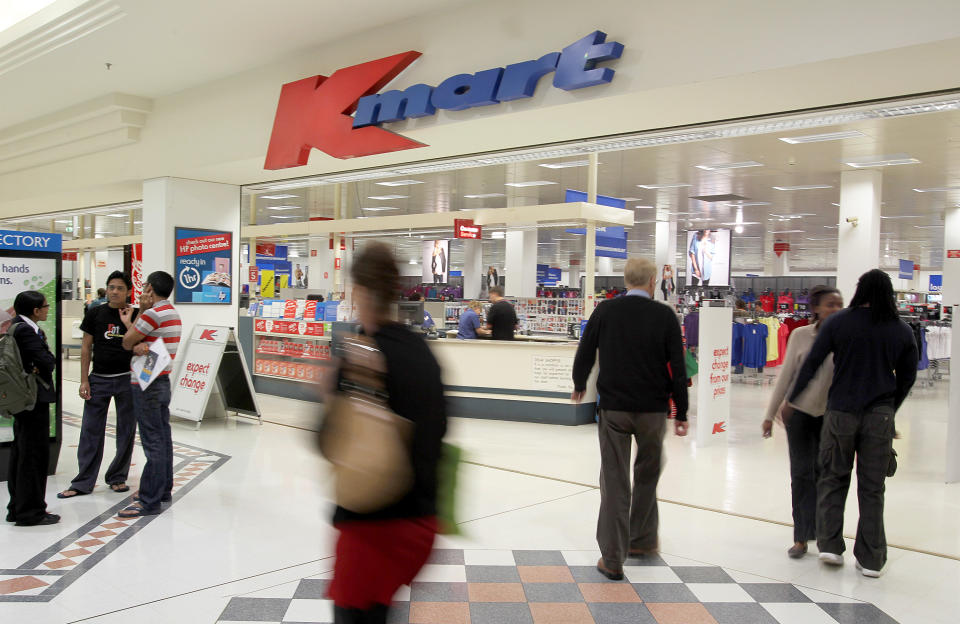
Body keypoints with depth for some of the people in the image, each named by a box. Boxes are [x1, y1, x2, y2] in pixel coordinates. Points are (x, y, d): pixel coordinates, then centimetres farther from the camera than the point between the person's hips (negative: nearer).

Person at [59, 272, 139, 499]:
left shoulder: (135, 315, 0)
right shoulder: (95, 313, 3)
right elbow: (86, 347, 5)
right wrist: (84, 380, 0)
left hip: (127, 379, 0)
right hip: (99, 379, 1)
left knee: (127, 431, 7)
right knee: (91, 431, 3)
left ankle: (117, 478, 21)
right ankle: (83, 483, 11)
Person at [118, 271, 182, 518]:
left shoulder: (153, 314, -17)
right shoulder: (172, 313, 14)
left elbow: (127, 343, -6)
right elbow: (135, 341, 9)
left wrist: (141, 311, 0)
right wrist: (139, 346, -12)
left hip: (147, 386, -10)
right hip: (162, 382, 10)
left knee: (153, 442, -7)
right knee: (162, 438, 15)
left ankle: (149, 502, -4)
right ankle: (162, 489, 25)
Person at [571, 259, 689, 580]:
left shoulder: (605, 310, -3)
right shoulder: (665, 315, -6)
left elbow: (584, 353, 3)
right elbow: (678, 369, -5)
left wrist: (579, 384, 23)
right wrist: (681, 414, 3)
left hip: (614, 407, 0)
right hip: (653, 409, 0)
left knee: (614, 481, 5)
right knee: (647, 476, 21)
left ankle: (613, 557, 7)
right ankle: (642, 540, 35)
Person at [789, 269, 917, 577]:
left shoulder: (838, 322, -3)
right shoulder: (902, 330, 4)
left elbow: (811, 364, -3)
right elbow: (907, 378, 11)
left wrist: (791, 401, 6)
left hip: (841, 412, -1)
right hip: (879, 416, 2)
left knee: (833, 479, 13)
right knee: (872, 488, 8)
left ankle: (830, 544, 8)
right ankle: (871, 559, 13)